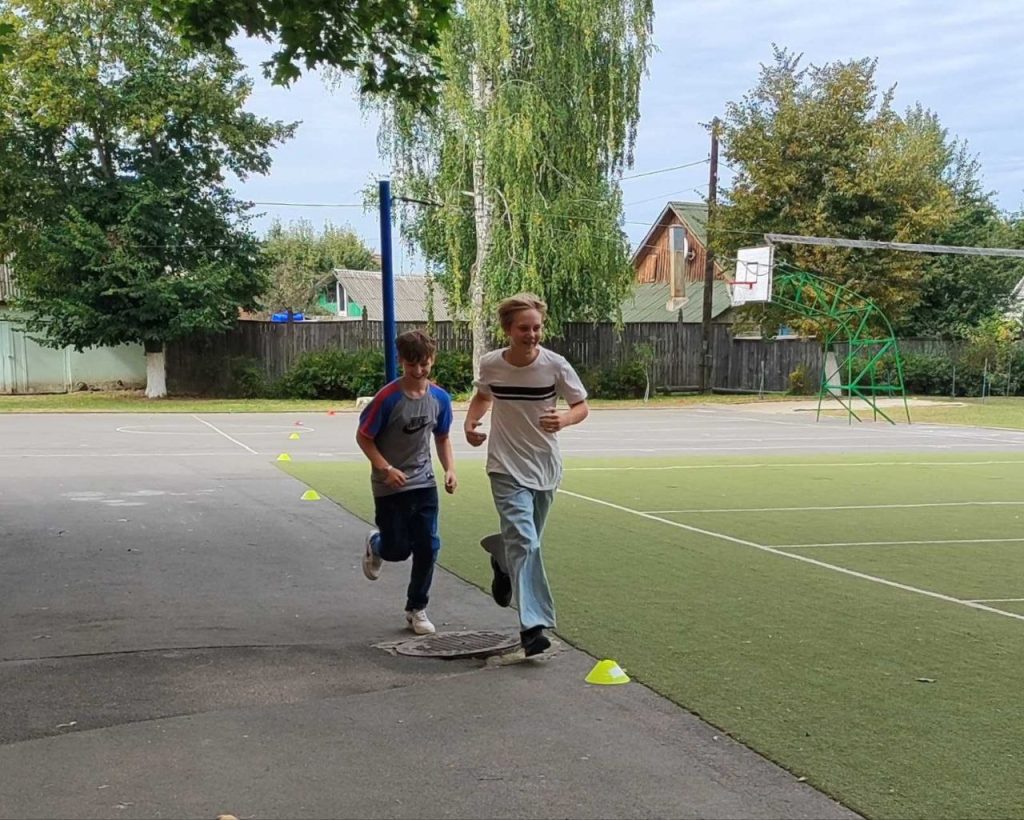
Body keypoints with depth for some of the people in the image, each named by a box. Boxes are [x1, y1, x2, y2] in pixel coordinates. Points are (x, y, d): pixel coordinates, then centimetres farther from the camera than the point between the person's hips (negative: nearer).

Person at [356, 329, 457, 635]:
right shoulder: (388, 398, -17)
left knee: (428, 547, -1)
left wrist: (450, 470, -3)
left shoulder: (440, 398, -3)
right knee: (398, 549, 2)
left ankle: (417, 609, 16)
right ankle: (376, 544, 40)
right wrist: (386, 469, -19)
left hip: (424, 483, 4)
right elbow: (363, 437, -10)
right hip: (390, 487, -3)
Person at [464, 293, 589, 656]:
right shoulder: (490, 364, -8)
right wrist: (471, 422, -5)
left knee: (526, 541, 16)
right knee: (524, 542, -16)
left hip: (545, 468, 2)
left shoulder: (555, 365, -12)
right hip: (507, 468, -2)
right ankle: (532, 626, -14)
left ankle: (500, 559, 51)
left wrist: (565, 419, -25)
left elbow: (582, 406, -3)